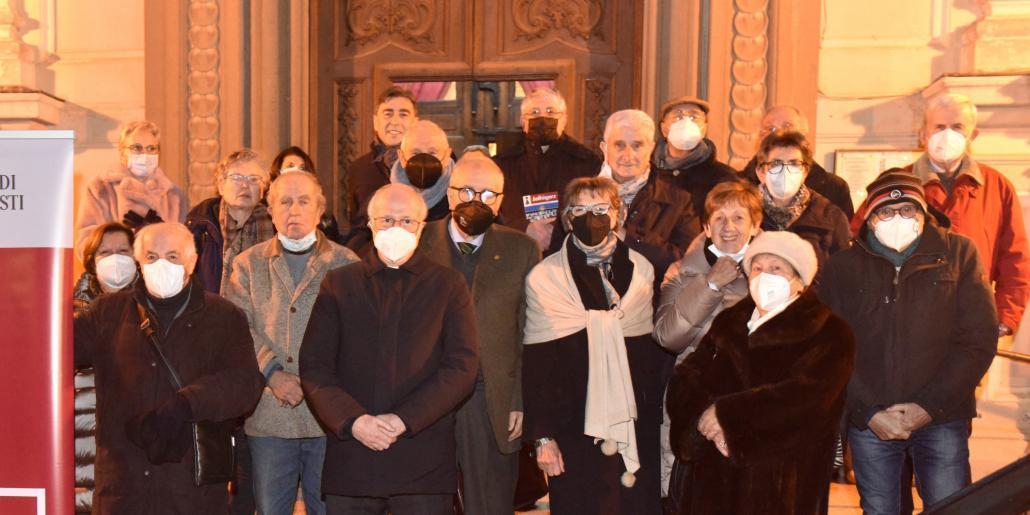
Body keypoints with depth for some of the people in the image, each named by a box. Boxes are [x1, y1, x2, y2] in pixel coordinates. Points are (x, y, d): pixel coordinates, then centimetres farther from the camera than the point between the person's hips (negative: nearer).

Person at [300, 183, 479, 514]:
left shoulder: (449, 285, 7)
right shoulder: (338, 284, 10)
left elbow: (463, 367, -2)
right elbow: (314, 367, 4)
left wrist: (403, 420, -11)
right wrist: (353, 420, -12)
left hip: (425, 462, -1)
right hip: (350, 461, 1)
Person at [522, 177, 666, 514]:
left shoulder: (641, 270, 6)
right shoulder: (544, 277, -1)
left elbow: (654, 352, 9)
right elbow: (536, 365, -1)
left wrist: (656, 418, 5)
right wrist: (542, 436, -5)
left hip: (635, 427, 2)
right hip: (575, 429, -2)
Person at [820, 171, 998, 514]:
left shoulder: (959, 253, 1)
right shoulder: (844, 267, 3)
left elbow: (979, 339, -3)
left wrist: (930, 406, -9)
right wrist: (869, 412, -10)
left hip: (941, 420, -1)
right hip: (868, 421, 1)